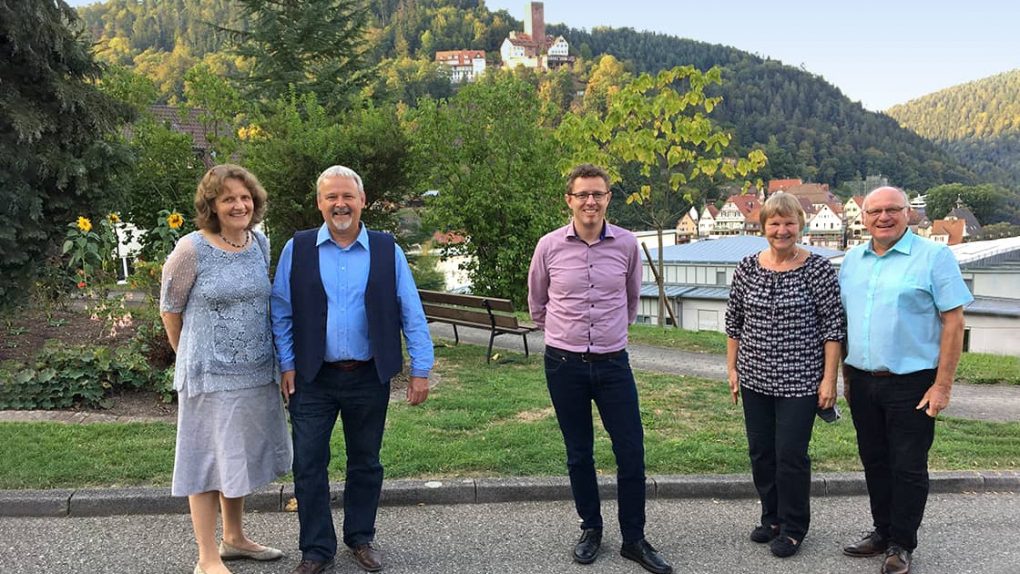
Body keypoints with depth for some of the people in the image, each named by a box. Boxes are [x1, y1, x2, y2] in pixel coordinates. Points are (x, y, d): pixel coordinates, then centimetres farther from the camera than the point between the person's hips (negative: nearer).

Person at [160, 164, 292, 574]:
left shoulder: (261, 244, 4)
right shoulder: (191, 249, -13)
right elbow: (170, 309, -2)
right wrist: (192, 356, 9)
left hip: (256, 371, 6)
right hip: (210, 372, -6)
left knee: (240, 457, 18)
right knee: (208, 461, 4)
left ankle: (234, 539, 35)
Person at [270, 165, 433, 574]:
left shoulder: (387, 250, 0)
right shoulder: (297, 249, 0)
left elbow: (411, 313, -1)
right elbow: (281, 312, 4)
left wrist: (421, 370, -4)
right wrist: (287, 364, -2)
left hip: (369, 378, 0)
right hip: (312, 378, 0)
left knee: (365, 463, 14)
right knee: (309, 466, 5)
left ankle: (360, 538, 33)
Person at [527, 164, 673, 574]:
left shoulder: (627, 244, -2)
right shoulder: (549, 246, -4)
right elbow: (536, 303, 12)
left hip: (613, 362, 1)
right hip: (564, 364, 0)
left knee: (632, 453, 2)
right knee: (579, 454, 11)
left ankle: (634, 539, 18)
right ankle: (591, 529, 29)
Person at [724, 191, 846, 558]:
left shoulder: (818, 268, -9)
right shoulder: (747, 268, 2)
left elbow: (834, 326, -8)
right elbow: (734, 321, 10)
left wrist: (829, 379, -10)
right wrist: (732, 368, 8)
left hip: (800, 381, -4)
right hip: (755, 379, 4)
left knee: (791, 455, 0)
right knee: (760, 452, 12)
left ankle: (793, 528, 20)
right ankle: (771, 517, 32)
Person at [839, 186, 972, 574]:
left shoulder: (934, 257, -7)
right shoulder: (852, 261, 8)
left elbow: (954, 322, -9)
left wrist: (942, 386, -13)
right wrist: (846, 377, 13)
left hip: (911, 383, -5)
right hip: (863, 382, 5)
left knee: (908, 468, 4)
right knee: (874, 462, 15)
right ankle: (882, 532, 30)